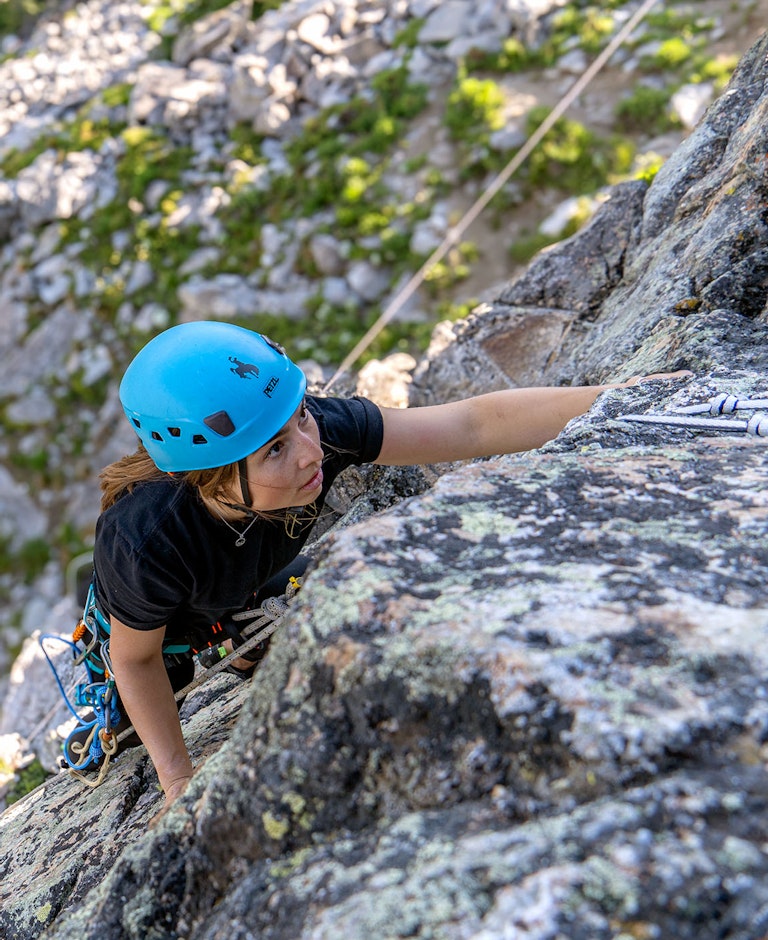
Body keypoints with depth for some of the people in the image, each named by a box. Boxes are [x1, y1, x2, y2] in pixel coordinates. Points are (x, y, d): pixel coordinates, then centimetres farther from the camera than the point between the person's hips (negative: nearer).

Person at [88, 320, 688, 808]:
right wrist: (177, 778, -21)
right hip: (163, 626, -2)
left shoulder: (312, 428, -42)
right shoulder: (147, 543, -47)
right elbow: (134, 658, -26)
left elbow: (475, 425, -41)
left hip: (254, 590, 3)